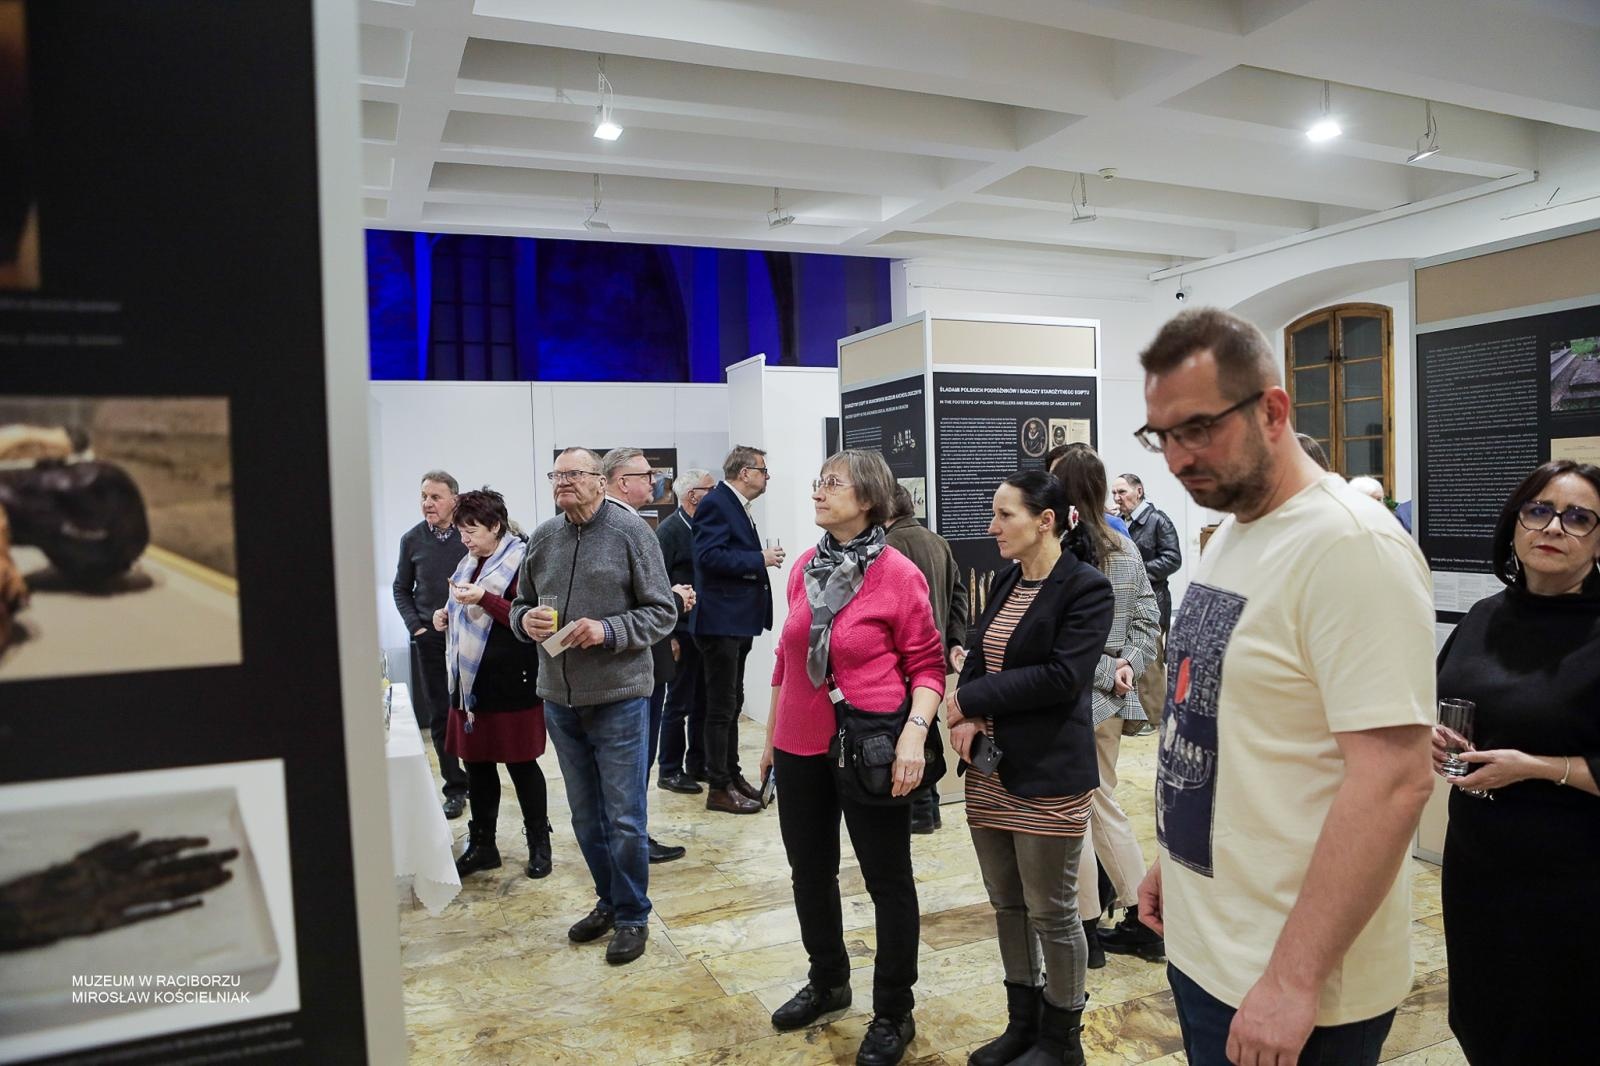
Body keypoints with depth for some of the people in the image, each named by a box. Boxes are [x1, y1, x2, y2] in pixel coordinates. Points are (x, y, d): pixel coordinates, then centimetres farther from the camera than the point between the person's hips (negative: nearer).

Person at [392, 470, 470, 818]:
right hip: (430, 638, 2)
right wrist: (416, 627, 1)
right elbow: (401, 590, 12)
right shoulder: (412, 539, 2)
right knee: (440, 715, 5)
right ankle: (455, 788, 14)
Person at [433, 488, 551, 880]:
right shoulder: (470, 562, 15)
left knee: (520, 763, 2)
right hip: (471, 681, 8)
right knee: (476, 764, 13)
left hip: (509, 683, -7)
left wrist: (483, 598, -24)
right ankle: (482, 845, 26)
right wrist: (449, 618, 8)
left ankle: (539, 844, 17)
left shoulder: (520, 559, -10)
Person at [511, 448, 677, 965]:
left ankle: (632, 916, 21)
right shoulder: (542, 538, 6)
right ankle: (608, 900, 35)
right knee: (586, 815, 17)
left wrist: (608, 631, -21)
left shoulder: (630, 531, -8)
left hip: (618, 697, -5)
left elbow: (663, 611, -8)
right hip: (560, 699, 5)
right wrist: (525, 619, -8)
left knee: (625, 818, 3)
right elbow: (520, 604, 15)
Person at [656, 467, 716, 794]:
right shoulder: (669, 530, -10)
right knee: (679, 704, 0)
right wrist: (668, 636, -16)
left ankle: (697, 765, 26)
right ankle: (669, 771, 12)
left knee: (702, 702, 14)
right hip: (682, 632, -7)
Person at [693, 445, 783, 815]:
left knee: (732, 704, 17)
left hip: (738, 620, 10)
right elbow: (709, 556, -24)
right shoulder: (716, 504, -14)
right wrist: (760, 559, -20)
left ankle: (732, 775, 27)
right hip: (721, 621, -10)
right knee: (722, 706, -3)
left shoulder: (736, 505, 15)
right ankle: (718, 788, 5)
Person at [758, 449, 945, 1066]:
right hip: (801, 750, 6)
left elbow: (927, 665, -10)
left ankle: (893, 1014, 26)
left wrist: (915, 731, -24)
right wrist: (771, 734, 17)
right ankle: (827, 981, 43)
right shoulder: (804, 569, 5)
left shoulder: (899, 575, -12)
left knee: (887, 880, 8)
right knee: (809, 870, 20)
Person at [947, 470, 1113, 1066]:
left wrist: (970, 700, -16)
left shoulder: (1087, 588, -12)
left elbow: (1062, 675, -20)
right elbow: (977, 656, 11)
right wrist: (966, 718, -9)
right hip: (990, 770, 7)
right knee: (1007, 904, 16)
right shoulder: (1005, 582, 11)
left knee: (1052, 913, 7)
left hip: (1049, 775, -7)